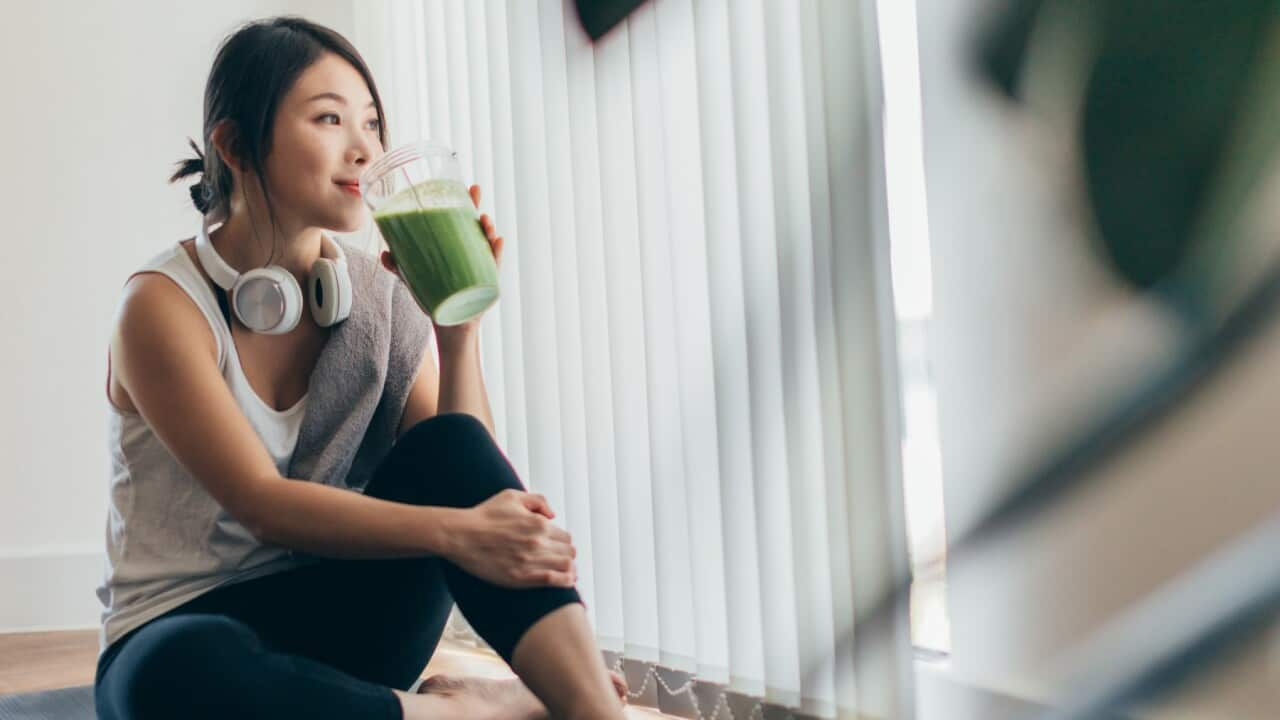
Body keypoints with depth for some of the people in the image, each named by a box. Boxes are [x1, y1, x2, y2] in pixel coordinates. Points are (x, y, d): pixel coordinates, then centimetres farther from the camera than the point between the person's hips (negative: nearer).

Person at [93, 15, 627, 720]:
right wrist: (455, 533, -33)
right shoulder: (163, 304, -14)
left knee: (450, 444, -22)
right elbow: (262, 502, -22)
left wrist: (458, 330, -18)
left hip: (334, 620, 4)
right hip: (183, 636, -4)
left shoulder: (382, 291, 1)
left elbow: (470, 478, -4)